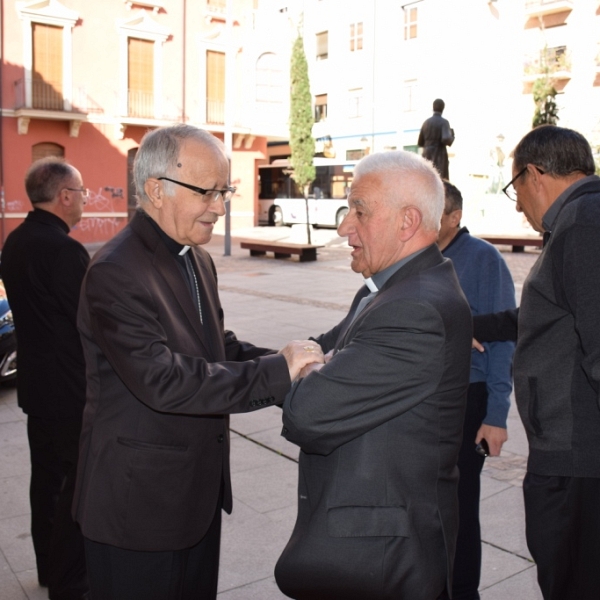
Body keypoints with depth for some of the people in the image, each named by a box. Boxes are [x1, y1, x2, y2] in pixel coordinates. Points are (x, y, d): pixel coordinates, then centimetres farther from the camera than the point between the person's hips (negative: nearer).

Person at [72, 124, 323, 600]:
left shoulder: (196, 258, 7)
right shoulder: (115, 273, -23)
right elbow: (163, 380, -30)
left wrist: (288, 362, -8)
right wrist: (277, 371, -27)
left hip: (200, 489, 9)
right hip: (139, 503, -8)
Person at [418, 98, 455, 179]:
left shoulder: (426, 122, 10)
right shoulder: (444, 122, -6)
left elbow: (420, 143, 13)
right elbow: (446, 140, -20)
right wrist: (452, 135, 0)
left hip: (427, 157, 5)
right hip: (439, 158, -5)